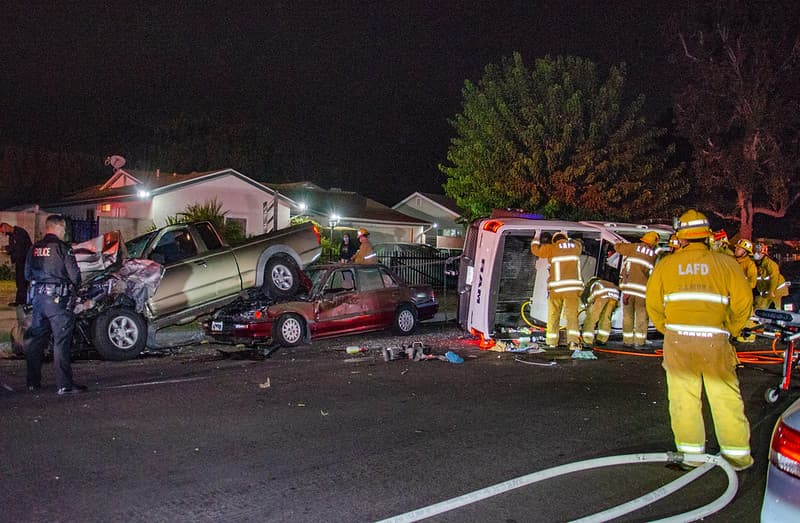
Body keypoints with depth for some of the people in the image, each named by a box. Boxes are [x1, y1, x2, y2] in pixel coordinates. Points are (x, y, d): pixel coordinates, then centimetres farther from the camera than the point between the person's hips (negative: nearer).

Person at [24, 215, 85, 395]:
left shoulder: (34, 248, 9)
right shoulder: (62, 248, -11)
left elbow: (27, 274, 15)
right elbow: (74, 274, -12)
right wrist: (74, 286, 8)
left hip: (37, 297, 7)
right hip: (57, 298, -7)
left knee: (35, 340, 15)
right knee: (61, 341, -5)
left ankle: (33, 381, 22)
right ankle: (64, 385, -5)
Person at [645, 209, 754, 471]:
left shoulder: (666, 264, 5)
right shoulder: (725, 262, 2)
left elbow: (653, 303, 4)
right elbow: (743, 301, 0)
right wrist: (729, 331, 13)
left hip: (677, 339, 1)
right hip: (715, 339, 0)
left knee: (683, 396, 9)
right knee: (726, 397, 10)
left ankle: (691, 452, 15)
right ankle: (737, 453, 17)